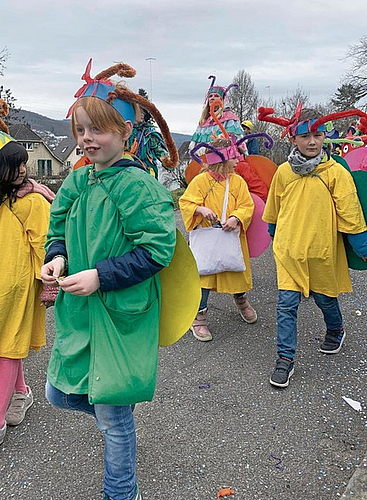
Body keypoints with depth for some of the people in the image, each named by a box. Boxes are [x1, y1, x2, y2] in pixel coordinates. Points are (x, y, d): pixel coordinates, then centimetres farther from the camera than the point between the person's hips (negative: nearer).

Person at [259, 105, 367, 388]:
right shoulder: (284, 172, -1)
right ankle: (286, 358, 10)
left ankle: (336, 330, 48)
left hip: (322, 249, -1)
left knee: (325, 298, 18)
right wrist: (275, 236, 24)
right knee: (287, 303, -1)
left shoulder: (336, 172, -8)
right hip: (289, 248, 1)